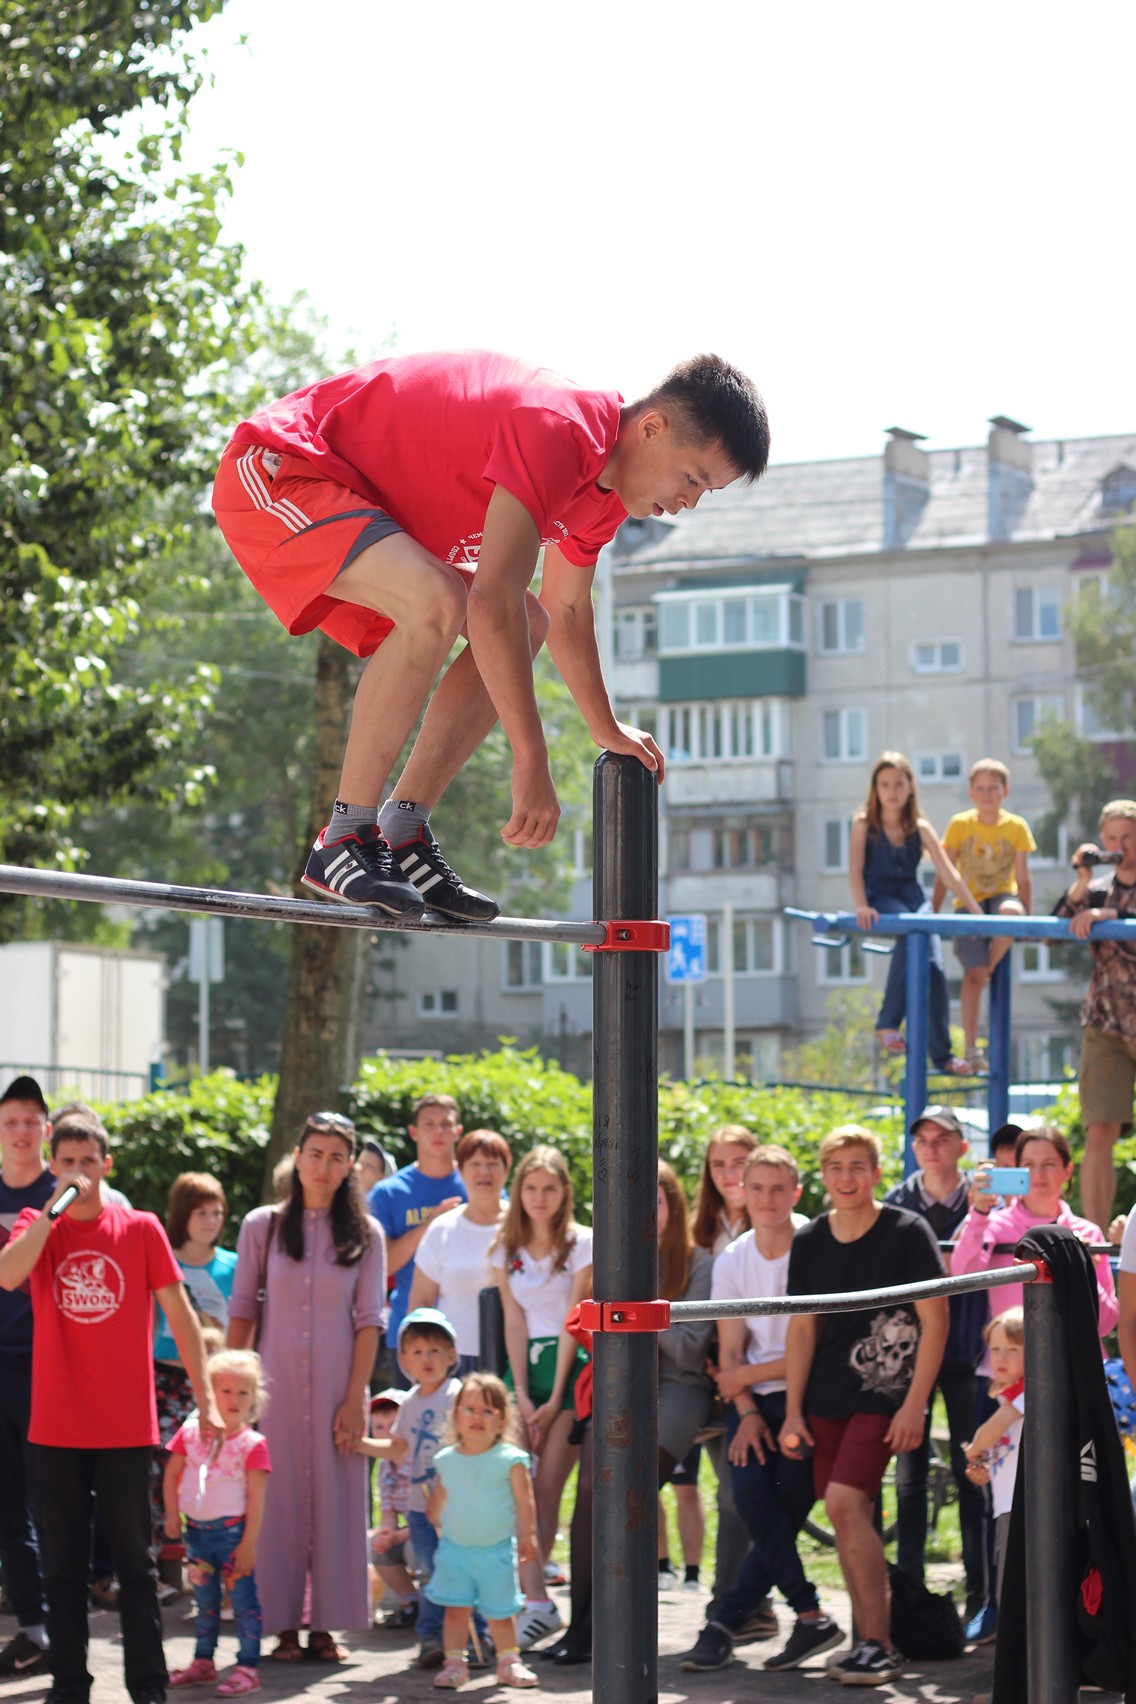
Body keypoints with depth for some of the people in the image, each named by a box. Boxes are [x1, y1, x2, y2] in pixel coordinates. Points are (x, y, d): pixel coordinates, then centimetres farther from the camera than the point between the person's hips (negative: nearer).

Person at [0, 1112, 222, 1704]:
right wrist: (55, 1205, -18)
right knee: (63, 1566, 7)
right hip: (57, 1428, 1)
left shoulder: (140, 1229, 1)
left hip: (127, 1429, -1)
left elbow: (180, 1314, 3)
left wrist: (206, 1399, -1)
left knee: (134, 1562, 3)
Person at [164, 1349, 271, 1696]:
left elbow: (256, 1497, -10)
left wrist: (249, 1543, -13)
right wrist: (172, 1514, -1)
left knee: (243, 1599, -2)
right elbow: (172, 1474, 8)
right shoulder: (191, 1432, 1)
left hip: (232, 1531, -4)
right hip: (197, 1530, 4)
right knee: (204, 1600, 16)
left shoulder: (253, 1444, -10)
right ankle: (203, 1661, 27)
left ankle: (248, 1668, 1)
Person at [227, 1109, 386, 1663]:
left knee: (336, 1498, 1)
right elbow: (242, 1310, 5)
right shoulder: (262, 1226, 4)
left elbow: (368, 1320, 1)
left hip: (337, 1385, 0)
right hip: (276, 1383, 0)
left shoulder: (365, 1234, 4)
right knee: (278, 1498, 0)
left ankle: (326, 1624, 8)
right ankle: (283, 1626, 6)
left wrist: (355, 1398, -6)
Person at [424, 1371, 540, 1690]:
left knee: (500, 1611, 7)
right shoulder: (446, 1461, 1)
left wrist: (527, 1536, -9)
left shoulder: (510, 1460, -8)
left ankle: (508, 1662, 20)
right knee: (455, 1608, -1)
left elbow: (524, 1501, -6)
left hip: (497, 1550, -2)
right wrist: (435, 1524, 20)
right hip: (455, 1548, 2)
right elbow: (437, 1502, 15)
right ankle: (454, 1663, 7)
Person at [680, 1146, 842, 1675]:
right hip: (754, 1399, 4)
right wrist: (747, 1413, -7)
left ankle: (725, 1622, -4)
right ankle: (809, 1617, -11)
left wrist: (744, 1377, -4)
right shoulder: (731, 1262, 9)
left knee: (783, 1512, -11)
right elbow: (729, 1351, 8)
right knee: (750, 1492, -16)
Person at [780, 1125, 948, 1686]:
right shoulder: (809, 1241, 6)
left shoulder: (907, 1232, -7)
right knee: (846, 1514, 5)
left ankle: (879, 1645, -13)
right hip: (826, 1399, 5)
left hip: (883, 1394, -5)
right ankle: (869, 1642, 14)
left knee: (844, 1503, -18)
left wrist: (914, 1404, -12)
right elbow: (802, 1328, 10)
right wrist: (792, 1412, 6)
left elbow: (935, 1321, -7)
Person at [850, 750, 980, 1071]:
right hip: (881, 900, -4)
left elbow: (948, 874, 1)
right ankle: (888, 1023, -31)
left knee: (934, 963, -16)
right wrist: (862, 907, -29)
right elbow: (855, 868, -12)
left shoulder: (920, 828, 5)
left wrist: (977, 913, -7)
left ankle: (941, 1054, -8)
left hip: (913, 897, 4)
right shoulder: (864, 824, -2)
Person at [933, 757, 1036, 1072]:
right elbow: (944, 876, 2)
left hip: (1003, 896, 0)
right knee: (973, 973, -18)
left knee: (1011, 912, -39)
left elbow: (1022, 878, 2)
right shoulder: (960, 825, 0)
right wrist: (931, 914, -1)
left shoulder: (1016, 826, 1)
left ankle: (991, 966, -12)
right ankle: (971, 1049, -12)